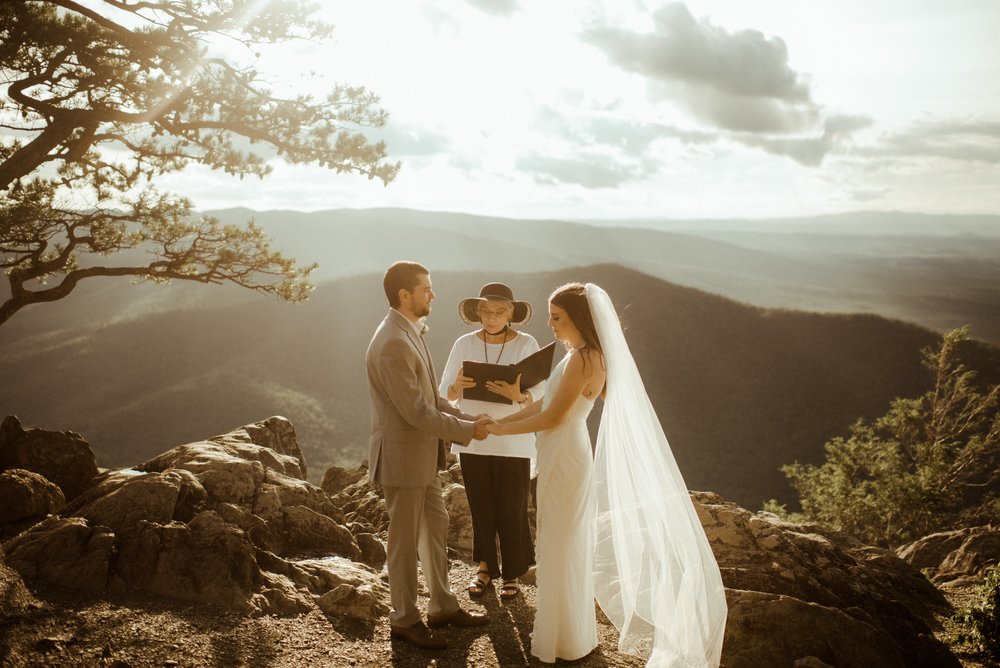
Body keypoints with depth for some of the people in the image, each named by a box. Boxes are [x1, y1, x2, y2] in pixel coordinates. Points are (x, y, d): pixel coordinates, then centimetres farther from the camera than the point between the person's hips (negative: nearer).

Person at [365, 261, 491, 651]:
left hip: (422, 456, 10)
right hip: (401, 457, -10)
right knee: (405, 541, 6)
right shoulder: (393, 343, -24)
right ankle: (404, 620, 23)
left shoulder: (410, 334, 9)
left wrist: (468, 420, 2)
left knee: (436, 529, 19)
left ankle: (443, 607, 34)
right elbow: (416, 411, -24)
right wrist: (468, 431, -15)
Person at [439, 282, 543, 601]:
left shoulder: (526, 344, -5)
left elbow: (538, 395, -6)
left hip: (513, 442, -2)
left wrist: (517, 395, -27)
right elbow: (447, 393, 3)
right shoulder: (464, 344, 1)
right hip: (473, 440, 2)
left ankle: (513, 573, 19)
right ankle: (486, 566, 28)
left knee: (512, 510, 2)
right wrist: (458, 385, -20)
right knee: (480, 507, 10)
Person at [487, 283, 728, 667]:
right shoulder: (584, 354, 8)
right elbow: (547, 402, 12)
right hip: (563, 454, 9)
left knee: (562, 547, 4)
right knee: (566, 545, 20)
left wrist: (502, 429, -9)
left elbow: (552, 418, -20)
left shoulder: (581, 359, -22)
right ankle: (568, 629, 36)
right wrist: (503, 419, 7)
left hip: (564, 458, -9)